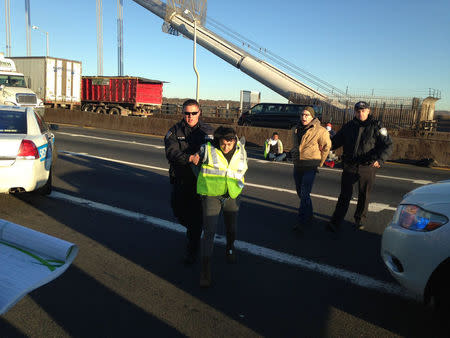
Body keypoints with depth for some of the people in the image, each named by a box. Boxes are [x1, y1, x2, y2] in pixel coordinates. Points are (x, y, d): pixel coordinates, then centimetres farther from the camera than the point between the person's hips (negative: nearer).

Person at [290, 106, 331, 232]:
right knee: (300, 192, 16)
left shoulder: (320, 131, -11)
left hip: (310, 167, -7)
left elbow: (326, 147, -1)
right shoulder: (297, 129, 8)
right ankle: (309, 214, 36)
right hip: (297, 166, 7)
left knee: (305, 194, -12)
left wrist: (320, 163, 2)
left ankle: (301, 221, -6)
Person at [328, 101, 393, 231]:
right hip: (349, 167, 1)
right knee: (345, 195, 4)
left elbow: (388, 146, -7)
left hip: (367, 168, -1)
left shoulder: (376, 127, -2)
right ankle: (335, 222, 10)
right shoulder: (348, 126, 6)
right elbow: (336, 141, 16)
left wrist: (379, 159, -24)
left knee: (364, 196, 13)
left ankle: (360, 220, 32)